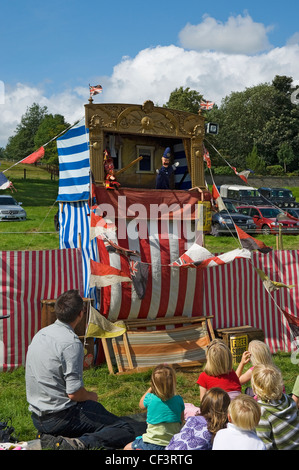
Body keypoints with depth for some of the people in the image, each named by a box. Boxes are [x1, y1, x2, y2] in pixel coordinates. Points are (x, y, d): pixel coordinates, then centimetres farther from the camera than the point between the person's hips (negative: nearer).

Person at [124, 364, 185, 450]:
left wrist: (150, 389, 15)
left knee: (127, 448, 16)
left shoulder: (150, 399, -14)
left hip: (152, 445, -3)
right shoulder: (178, 400, -9)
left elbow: (141, 405, 12)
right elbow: (181, 419, 7)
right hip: (174, 444, 3)